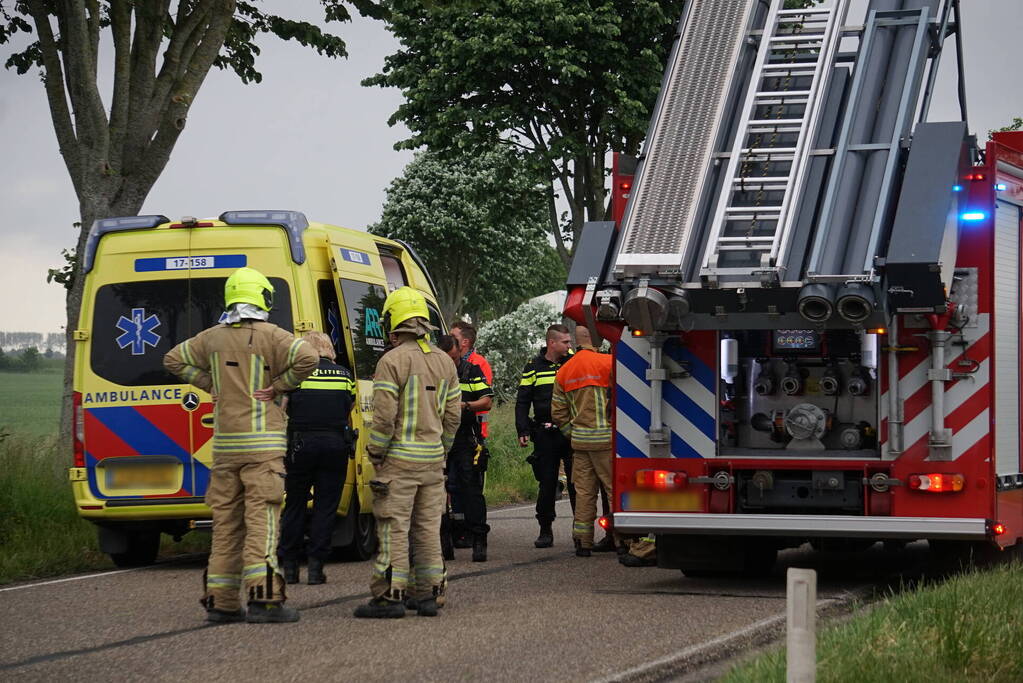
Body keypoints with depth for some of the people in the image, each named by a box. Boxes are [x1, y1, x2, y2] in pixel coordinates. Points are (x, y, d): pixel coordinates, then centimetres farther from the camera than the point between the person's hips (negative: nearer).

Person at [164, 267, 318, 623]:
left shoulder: (213, 337, 10)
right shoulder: (270, 335, -7)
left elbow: (174, 359, 22)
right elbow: (307, 358, -22)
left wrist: (210, 384, 15)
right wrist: (279, 386, -9)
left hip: (224, 445, 5)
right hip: (263, 445, -5)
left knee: (226, 523, 9)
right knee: (261, 520, -8)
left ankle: (221, 602, 11)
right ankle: (263, 599, -16)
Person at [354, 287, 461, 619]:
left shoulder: (392, 361, -11)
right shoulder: (444, 362, 10)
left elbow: (384, 417, -15)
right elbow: (453, 415, 12)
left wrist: (375, 454, -5)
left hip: (399, 459, -6)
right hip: (433, 459, 6)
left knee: (394, 529, -3)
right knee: (428, 528, 11)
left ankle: (390, 596, -3)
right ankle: (428, 595, 13)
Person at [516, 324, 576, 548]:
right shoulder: (534, 368, 6)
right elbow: (522, 402, 7)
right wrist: (523, 431, -1)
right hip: (545, 435, 0)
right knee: (547, 483, 3)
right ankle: (545, 530, 11)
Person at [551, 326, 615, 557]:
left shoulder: (564, 371, 11)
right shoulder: (607, 362, -8)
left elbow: (558, 412, 13)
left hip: (579, 440, 6)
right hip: (605, 438, -6)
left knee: (584, 491, 9)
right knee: (615, 487, -2)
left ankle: (582, 541, 8)